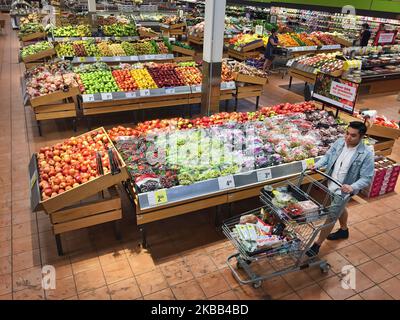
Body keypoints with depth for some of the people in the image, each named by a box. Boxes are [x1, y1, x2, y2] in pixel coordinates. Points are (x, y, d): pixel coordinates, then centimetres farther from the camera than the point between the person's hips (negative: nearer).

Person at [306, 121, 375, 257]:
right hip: (332, 184, 6)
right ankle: (344, 230, 55)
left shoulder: (366, 154, -24)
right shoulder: (339, 142, -8)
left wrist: (352, 187, -37)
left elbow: (367, 178, -21)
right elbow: (328, 156, 4)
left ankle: (317, 244, 12)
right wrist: (317, 165, -14)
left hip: (343, 190, -6)